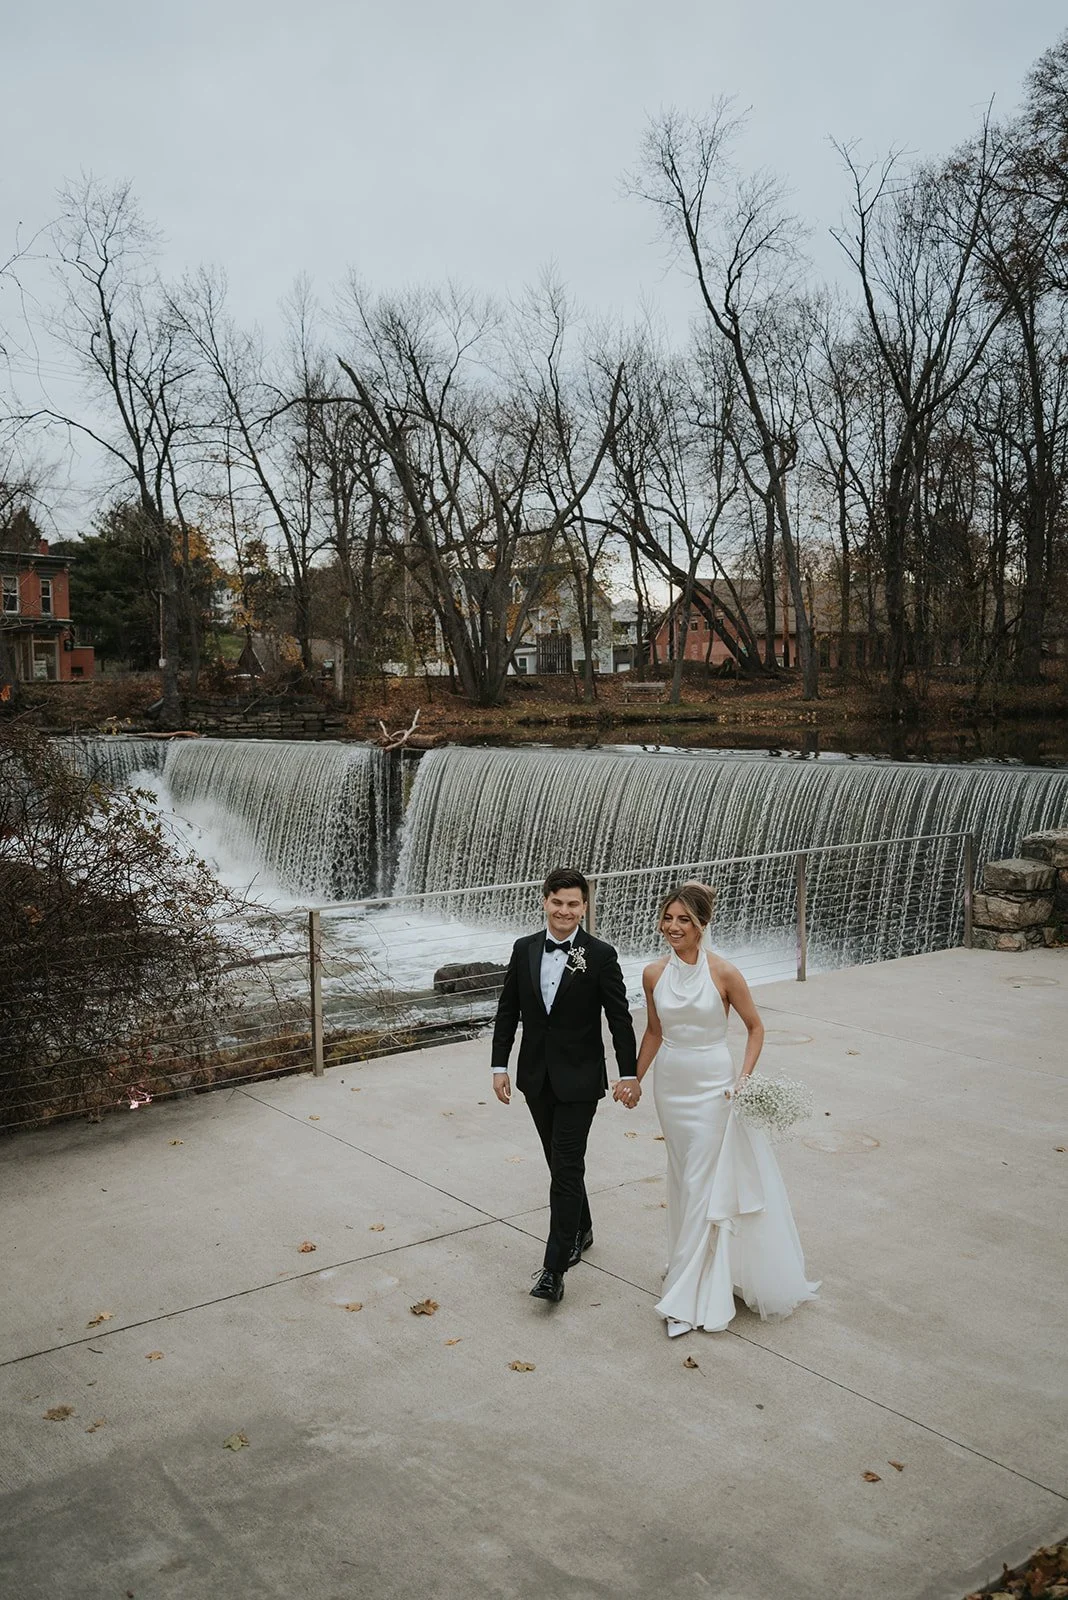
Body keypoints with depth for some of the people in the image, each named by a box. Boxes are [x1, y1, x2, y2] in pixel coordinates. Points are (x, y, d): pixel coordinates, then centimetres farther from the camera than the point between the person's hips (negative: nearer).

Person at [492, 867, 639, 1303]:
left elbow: (620, 1018, -7)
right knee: (560, 1164, 18)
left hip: (579, 1079, -4)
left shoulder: (600, 955, -10)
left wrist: (629, 1074, -7)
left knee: (567, 1169, -6)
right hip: (536, 1076, 5)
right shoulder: (524, 949, 1)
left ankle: (555, 1268, -2)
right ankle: (580, 1230, 39)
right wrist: (500, 1066, 2)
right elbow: (507, 1011, 6)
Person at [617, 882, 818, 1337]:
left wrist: (745, 1076, -14)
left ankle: (687, 1297, 5)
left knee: (701, 1185, -3)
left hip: (712, 1086, -4)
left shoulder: (723, 972, -14)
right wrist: (634, 1079, 15)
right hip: (670, 1083, 4)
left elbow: (755, 1027, -3)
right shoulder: (654, 974, -2)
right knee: (681, 1181, 14)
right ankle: (701, 1270, 34)